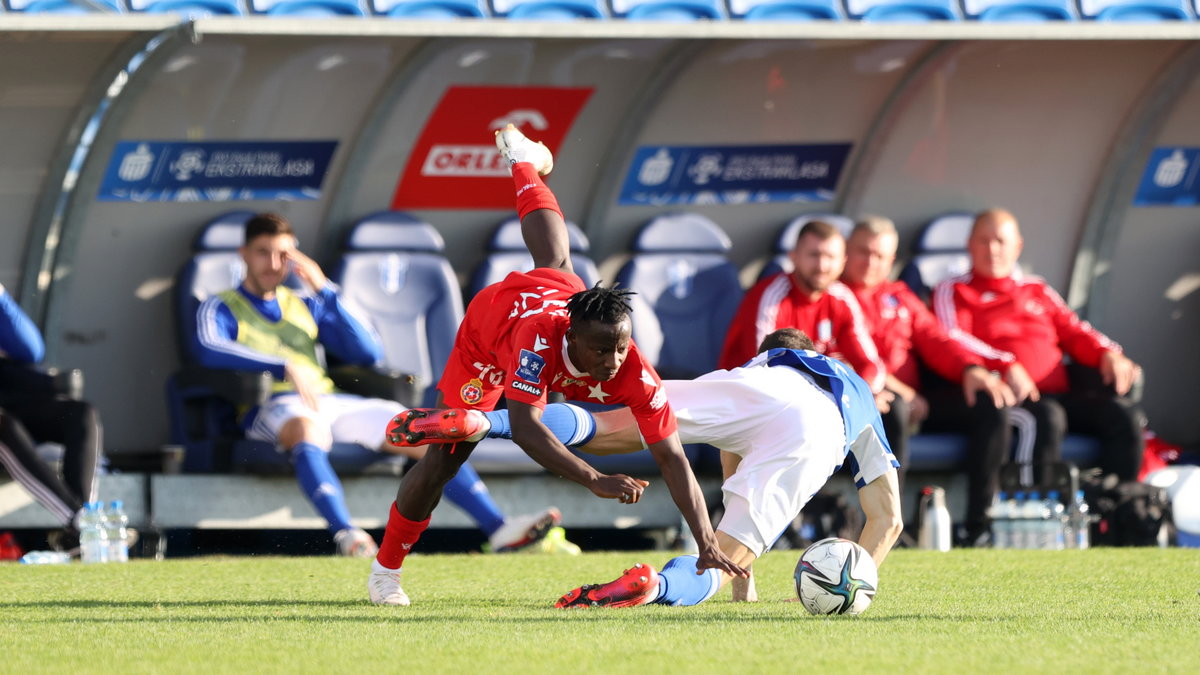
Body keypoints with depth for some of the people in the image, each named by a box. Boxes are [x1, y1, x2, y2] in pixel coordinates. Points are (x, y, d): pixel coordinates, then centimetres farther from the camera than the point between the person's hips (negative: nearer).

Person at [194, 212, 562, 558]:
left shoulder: (304, 306, 28)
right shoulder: (222, 308, 12)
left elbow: (368, 352, 17)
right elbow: (208, 349, -14)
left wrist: (325, 291, 8)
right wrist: (285, 368, -24)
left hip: (329, 400, 6)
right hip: (271, 408, -6)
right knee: (306, 428, -43)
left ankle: (498, 528, -17)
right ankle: (346, 535, -62)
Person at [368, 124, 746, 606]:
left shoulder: (634, 372, -44)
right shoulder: (540, 336, -52)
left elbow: (672, 459, -44)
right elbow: (523, 427, -61)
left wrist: (706, 544, -53)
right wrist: (594, 481, -73)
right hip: (490, 316, -3)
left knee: (555, 262, 38)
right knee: (443, 459, -4)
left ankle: (524, 161, 66)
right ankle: (386, 568, 19)